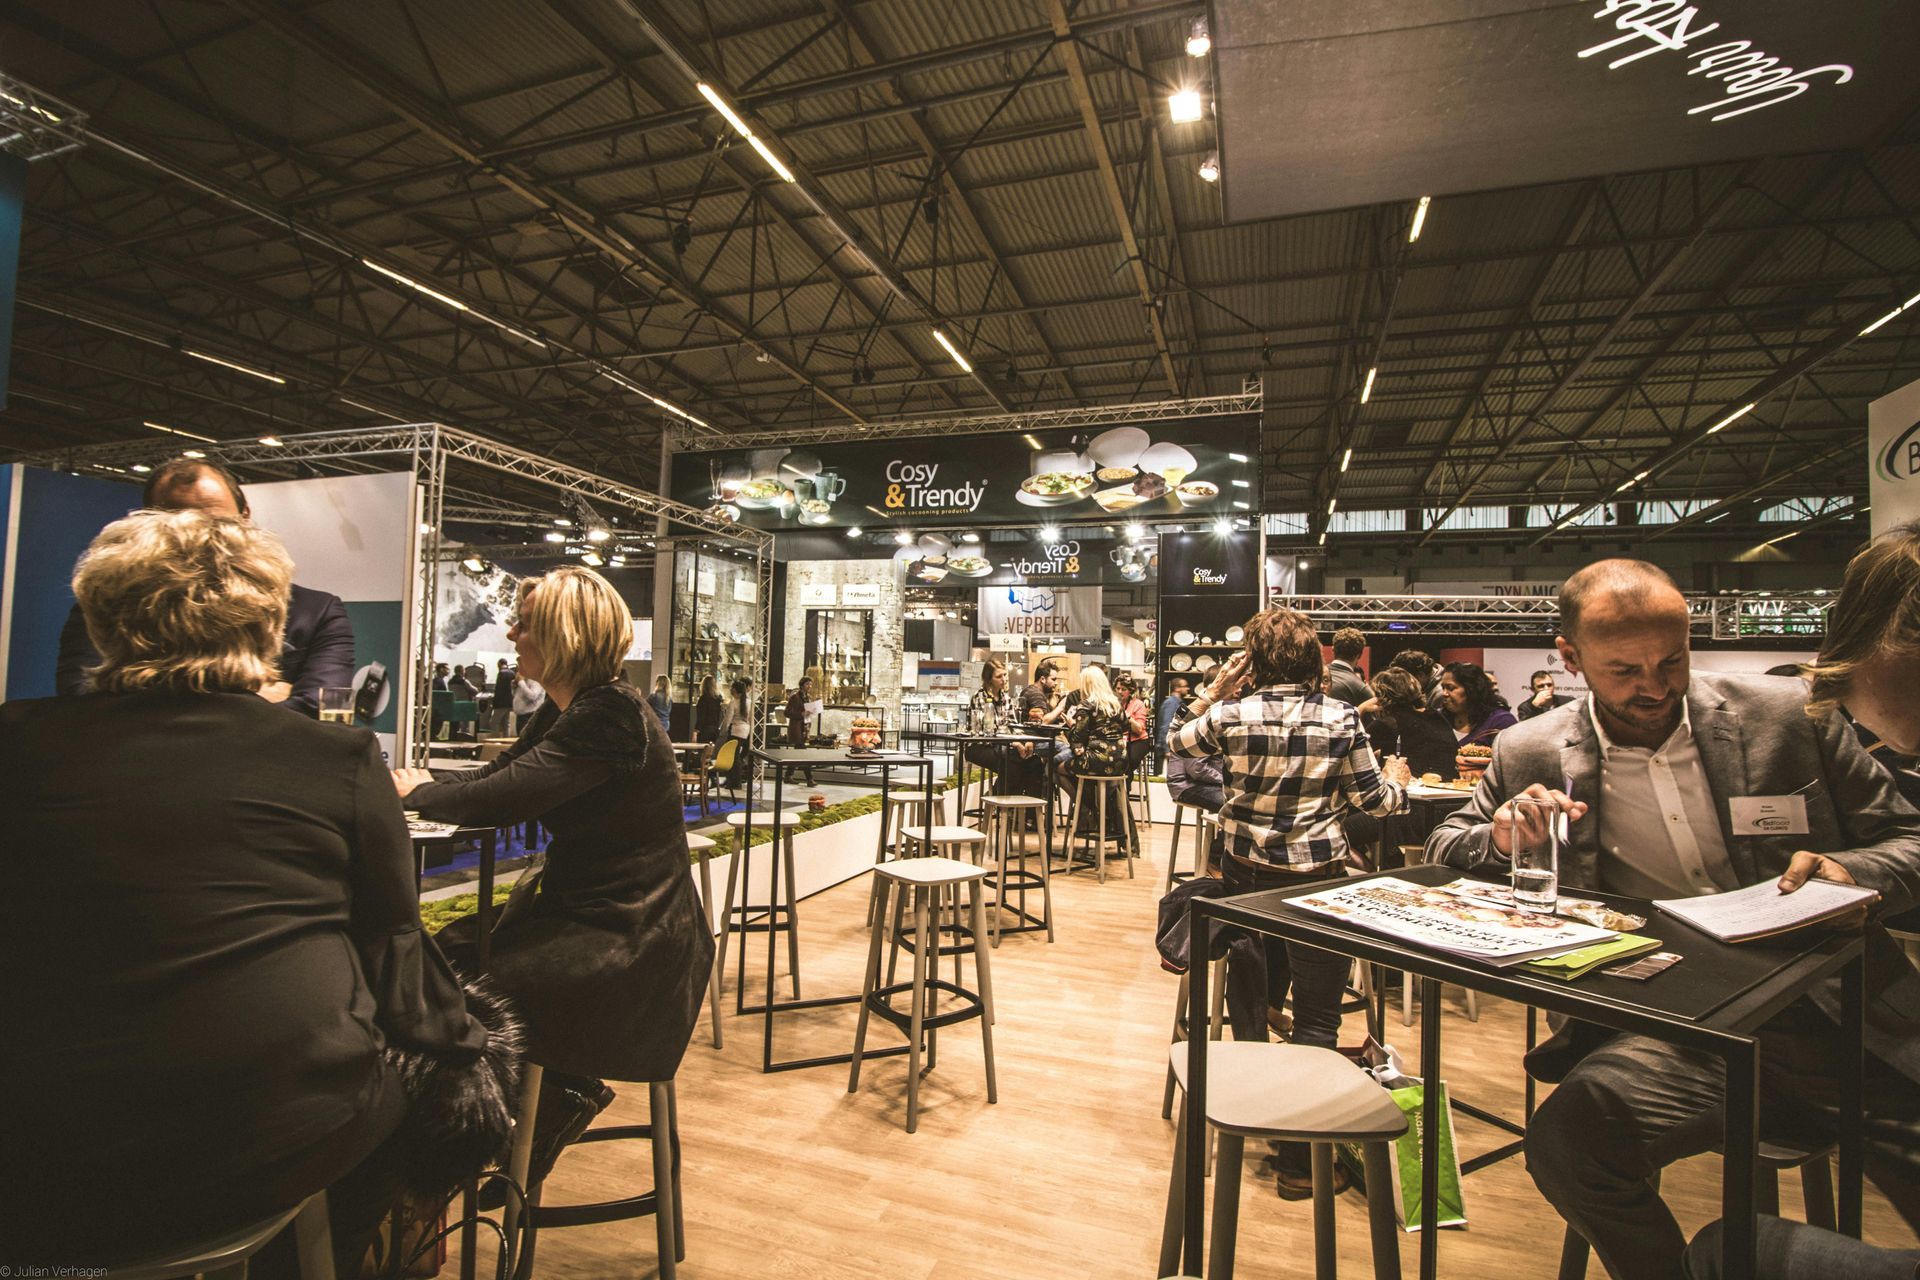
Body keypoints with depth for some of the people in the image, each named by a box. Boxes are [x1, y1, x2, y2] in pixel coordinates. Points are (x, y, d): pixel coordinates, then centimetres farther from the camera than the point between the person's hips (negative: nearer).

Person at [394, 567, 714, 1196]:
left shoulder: (610, 717, -23)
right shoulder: (567, 708, 9)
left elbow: (503, 798, -26)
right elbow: (493, 777, 10)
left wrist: (419, 791, -7)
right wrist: (408, 782, -4)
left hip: (631, 934, -9)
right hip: (579, 906, 9)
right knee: (447, 950, 3)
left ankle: (565, 1091, 12)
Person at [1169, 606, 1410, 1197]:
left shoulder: (1232, 715, -8)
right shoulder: (1341, 719, -9)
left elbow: (1176, 742, 10)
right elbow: (1374, 800, -1)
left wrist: (1213, 690, 13)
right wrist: (1398, 781, 20)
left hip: (1245, 871, 2)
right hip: (1315, 876, -2)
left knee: (1250, 993, 22)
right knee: (1316, 1015, 7)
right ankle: (1300, 1159, 12)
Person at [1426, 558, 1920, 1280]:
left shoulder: (1791, 716, 2)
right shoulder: (1533, 756, 1)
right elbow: (1444, 850, 10)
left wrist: (1848, 870, -15)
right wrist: (1499, 841, -13)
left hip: (1839, 1011, 1)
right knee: (1564, 1139, -26)